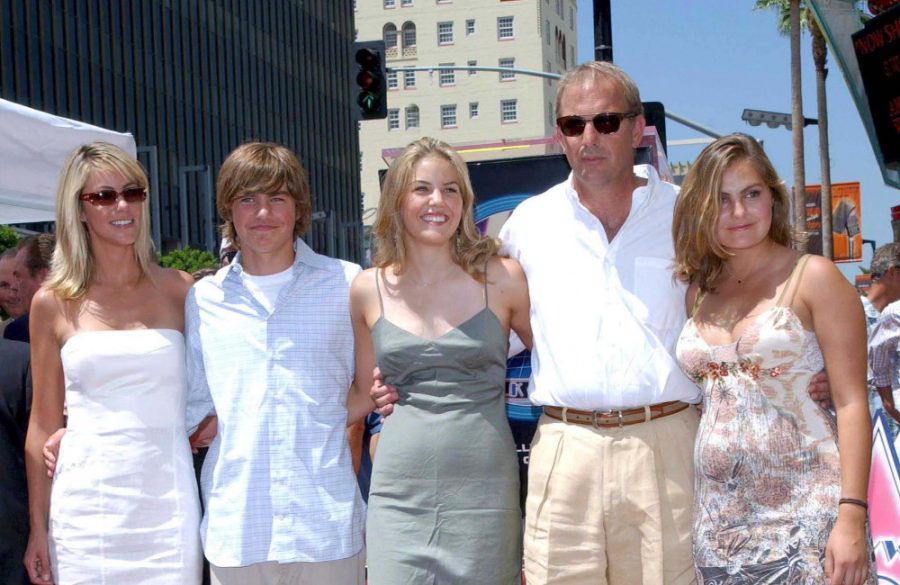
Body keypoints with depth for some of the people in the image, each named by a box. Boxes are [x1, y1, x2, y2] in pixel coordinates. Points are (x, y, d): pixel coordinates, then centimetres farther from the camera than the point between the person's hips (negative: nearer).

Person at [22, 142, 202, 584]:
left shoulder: (178, 289, 6)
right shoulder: (53, 304, 5)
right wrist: (38, 528, 6)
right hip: (86, 502, 0)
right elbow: (43, 423, 7)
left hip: (168, 497, 0)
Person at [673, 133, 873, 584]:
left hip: (804, 519, -4)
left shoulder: (813, 278, -2)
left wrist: (852, 516, -16)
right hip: (717, 521, 4)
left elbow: (852, 404, -8)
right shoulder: (699, 293, 11)